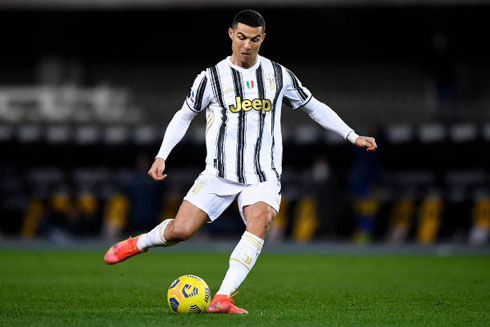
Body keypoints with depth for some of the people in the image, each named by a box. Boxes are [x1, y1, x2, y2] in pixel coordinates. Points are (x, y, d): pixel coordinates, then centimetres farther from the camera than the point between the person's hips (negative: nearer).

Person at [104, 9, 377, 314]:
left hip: (263, 176, 1)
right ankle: (137, 244, 22)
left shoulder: (279, 75, 7)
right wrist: (162, 156, 3)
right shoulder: (212, 77, 1)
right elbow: (184, 116, 12)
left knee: (260, 221, -30)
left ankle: (222, 298, -34)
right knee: (180, 230, -12)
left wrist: (353, 136, 14)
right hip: (219, 173, -1)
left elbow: (314, 106, 18)